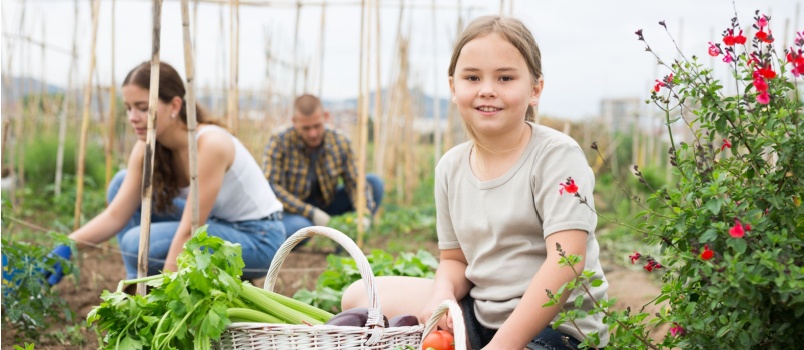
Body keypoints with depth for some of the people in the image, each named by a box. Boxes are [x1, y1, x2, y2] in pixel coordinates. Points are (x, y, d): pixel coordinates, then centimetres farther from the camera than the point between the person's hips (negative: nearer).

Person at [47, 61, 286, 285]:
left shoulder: (211, 144, -29)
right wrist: (66, 248, -24)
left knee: (138, 243, -23)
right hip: (218, 223, 8)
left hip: (260, 238, -8)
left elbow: (188, 232, -30)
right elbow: (115, 216, -9)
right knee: (122, 184, -2)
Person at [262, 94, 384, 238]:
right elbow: (270, 186, -23)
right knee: (299, 226, -40)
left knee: (375, 182, -9)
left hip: (326, 206, 4)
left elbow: (355, 182, -8)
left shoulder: (341, 143, -8)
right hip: (293, 213, -4)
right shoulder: (279, 141, -18)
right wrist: (312, 213, -28)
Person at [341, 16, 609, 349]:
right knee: (360, 297, 2)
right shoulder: (450, 167, 6)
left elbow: (565, 262, -22)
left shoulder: (557, 155, -13)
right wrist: (443, 293, -11)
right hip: (482, 314, 7)